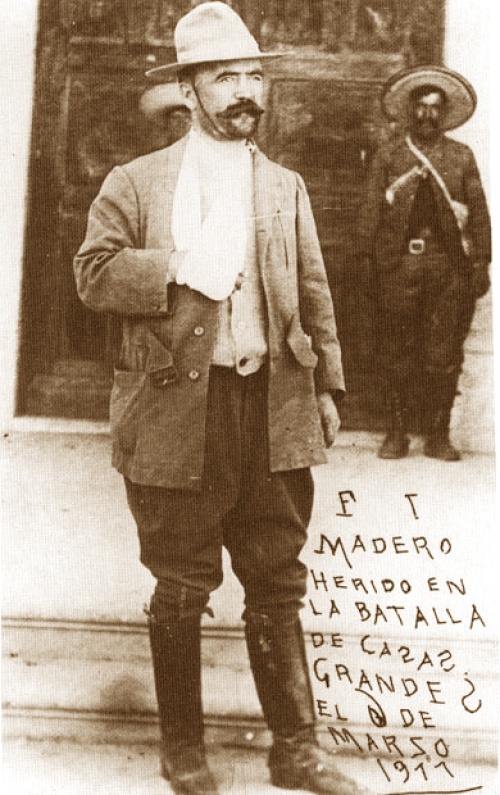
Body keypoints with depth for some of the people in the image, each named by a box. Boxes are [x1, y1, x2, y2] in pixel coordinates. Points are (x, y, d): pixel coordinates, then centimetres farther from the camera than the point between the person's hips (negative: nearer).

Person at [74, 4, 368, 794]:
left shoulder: (286, 188, 14)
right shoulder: (137, 183, 4)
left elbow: (314, 293, 14)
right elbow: (94, 272, -5)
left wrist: (327, 384, 9)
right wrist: (178, 268, -17)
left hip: (275, 410, 3)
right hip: (179, 411, -3)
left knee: (278, 583, 8)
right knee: (182, 588, 7)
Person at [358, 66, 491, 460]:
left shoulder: (462, 156, 12)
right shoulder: (388, 156, 11)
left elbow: (479, 212, 10)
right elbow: (371, 210, 8)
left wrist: (481, 263, 2)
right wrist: (367, 258, -1)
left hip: (448, 266, 0)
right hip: (398, 264, 0)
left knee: (444, 357, 0)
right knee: (396, 354, 2)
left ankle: (438, 436, 9)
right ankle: (397, 433, 11)